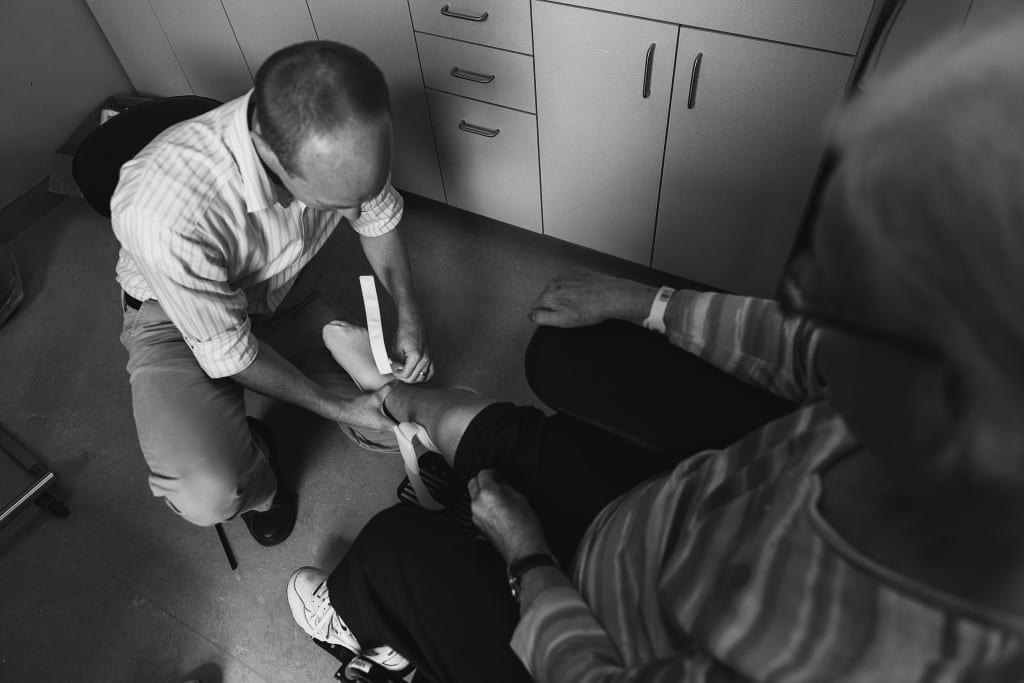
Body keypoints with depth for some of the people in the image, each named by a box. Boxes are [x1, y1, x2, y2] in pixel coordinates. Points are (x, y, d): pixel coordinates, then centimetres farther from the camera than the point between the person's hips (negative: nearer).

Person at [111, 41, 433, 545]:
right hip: (180, 316, -4)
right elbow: (227, 352, -26)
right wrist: (338, 408, -19)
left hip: (287, 293, 5)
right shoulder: (166, 213, -41)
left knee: (395, 427, 0)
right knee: (211, 497, -28)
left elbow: (378, 217, -3)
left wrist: (409, 317, -12)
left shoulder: (340, 142, -26)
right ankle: (259, 485, 12)